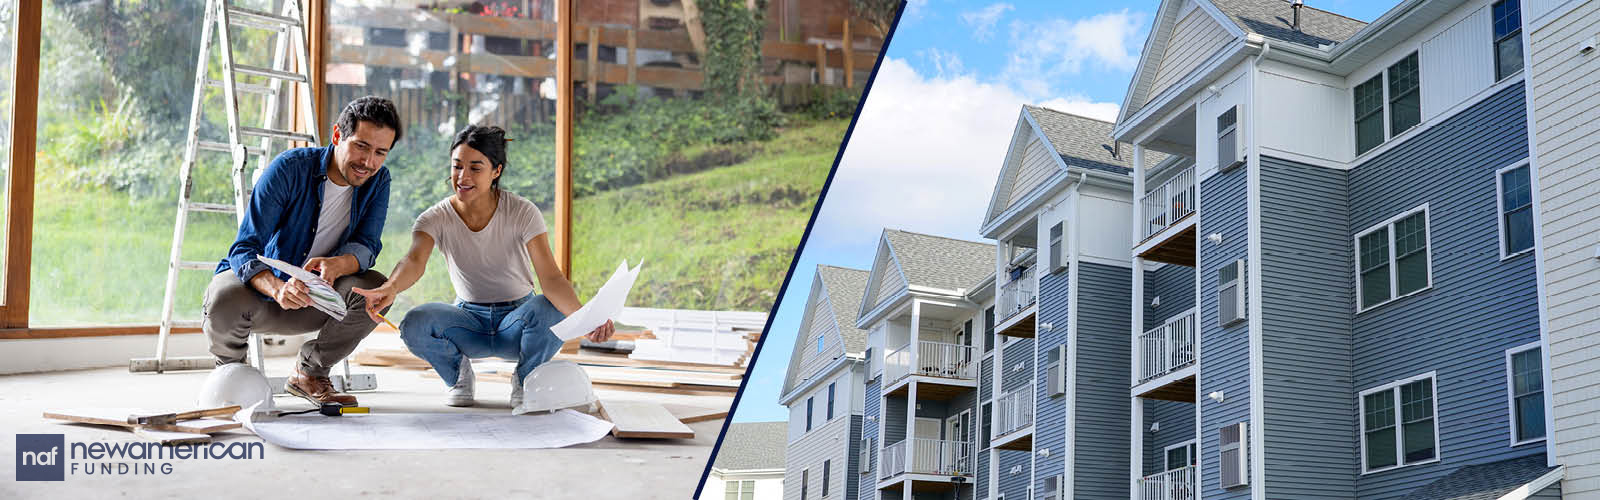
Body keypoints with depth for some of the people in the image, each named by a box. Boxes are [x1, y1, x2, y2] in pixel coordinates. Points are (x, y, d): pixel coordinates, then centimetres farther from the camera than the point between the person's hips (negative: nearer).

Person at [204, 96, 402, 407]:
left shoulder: (378, 181, -8)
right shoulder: (289, 168, -23)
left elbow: (366, 246, -17)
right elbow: (244, 250, -28)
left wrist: (335, 265, -43)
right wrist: (278, 289, -50)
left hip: (313, 299, 3)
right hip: (261, 284, -3)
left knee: (376, 289, -25)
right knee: (226, 299, -37)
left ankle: (310, 372, -1)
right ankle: (230, 368, 1)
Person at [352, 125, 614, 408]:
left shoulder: (522, 213, -15)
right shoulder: (436, 219, -11)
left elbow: (550, 277, -25)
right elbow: (415, 262, -31)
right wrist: (391, 288, -57)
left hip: (516, 320, -1)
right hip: (468, 317, 1)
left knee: (549, 311, -36)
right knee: (415, 325, -31)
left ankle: (525, 380, -4)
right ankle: (459, 373, 3)